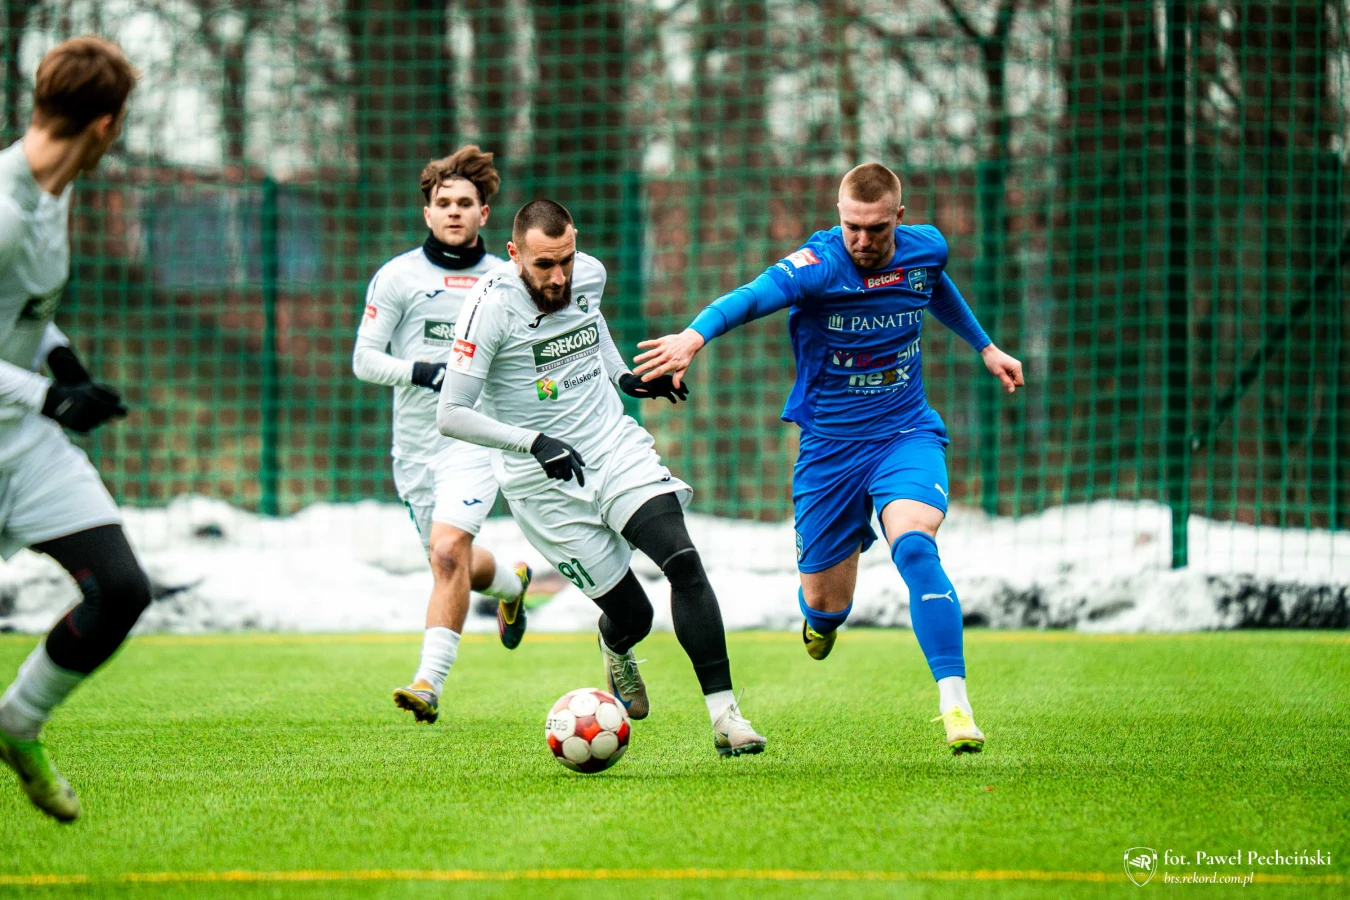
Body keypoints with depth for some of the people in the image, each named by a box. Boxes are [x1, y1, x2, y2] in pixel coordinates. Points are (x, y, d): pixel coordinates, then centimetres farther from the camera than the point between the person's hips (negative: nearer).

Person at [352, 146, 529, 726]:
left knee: (448, 550, -22)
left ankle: (429, 683, -23)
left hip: (477, 440, -2)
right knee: (455, 564, 13)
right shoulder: (398, 276, 0)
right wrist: (422, 371, -18)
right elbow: (364, 359, -2)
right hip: (415, 444, 2)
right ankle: (511, 584, 48)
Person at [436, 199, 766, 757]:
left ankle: (724, 715, -21)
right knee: (631, 613, -1)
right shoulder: (493, 306, -18)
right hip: (544, 482, -4)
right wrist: (534, 442, -28)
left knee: (683, 561, -20)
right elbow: (451, 414, -19)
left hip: (617, 449, 4)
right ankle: (615, 649, 40)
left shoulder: (589, 273, -1)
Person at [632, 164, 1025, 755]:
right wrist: (695, 336, -58)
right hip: (829, 446, -1)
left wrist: (985, 346, 35)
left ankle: (955, 706, -27)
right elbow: (754, 296, -39)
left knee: (913, 546, -28)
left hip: (906, 435, 1)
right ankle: (822, 620, 49)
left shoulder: (926, 249, -4)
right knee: (825, 603, 7)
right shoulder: (819, 263, -19)